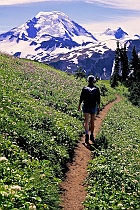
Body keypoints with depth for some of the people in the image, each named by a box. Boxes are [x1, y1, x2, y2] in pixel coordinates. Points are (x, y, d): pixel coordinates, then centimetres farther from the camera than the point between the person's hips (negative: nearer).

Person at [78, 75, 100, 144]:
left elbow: (81, 98, -1)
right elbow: (98, 99, 1)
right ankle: (92, 135, 23)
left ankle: (87, 134, -24)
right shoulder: (96, 89, -2)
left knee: (86, 122, -4)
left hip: (86, 107, -1)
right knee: (92, 122, 14)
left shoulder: (84, 88, -4)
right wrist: (99, 107, 13)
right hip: (94, 107, 1)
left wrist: (79, 106, 8)